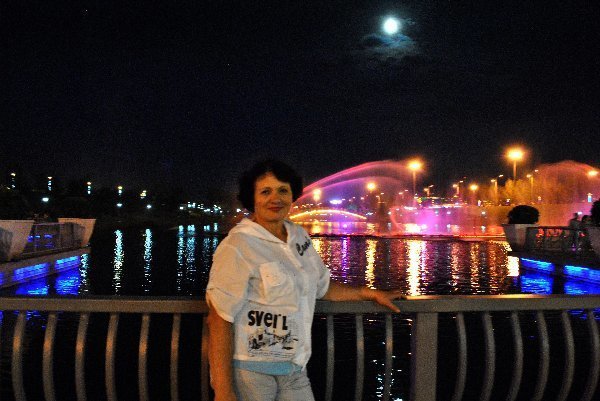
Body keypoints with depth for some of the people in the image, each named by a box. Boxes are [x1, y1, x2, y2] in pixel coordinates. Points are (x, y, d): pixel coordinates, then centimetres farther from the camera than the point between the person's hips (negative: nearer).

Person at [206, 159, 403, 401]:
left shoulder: (299, 236, 5)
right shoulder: (237, 247, -15)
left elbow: (321, 287, 19)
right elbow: (219, 319, -19)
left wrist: (371, 294, 19)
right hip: (249, 372, -6)